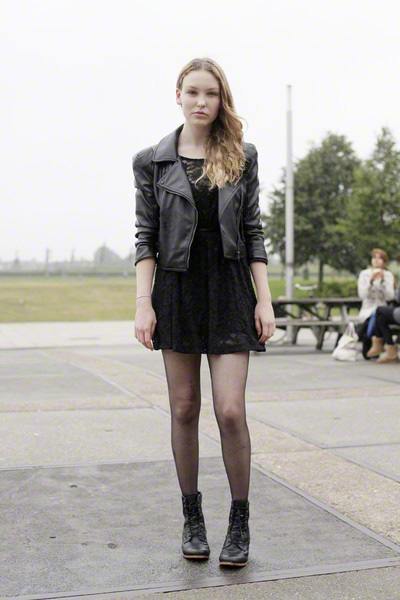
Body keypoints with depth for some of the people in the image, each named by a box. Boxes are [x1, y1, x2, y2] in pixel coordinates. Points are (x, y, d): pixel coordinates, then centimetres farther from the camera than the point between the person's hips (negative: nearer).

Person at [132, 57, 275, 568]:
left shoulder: (242, 157, 6)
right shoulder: (153, 161, 4)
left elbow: (253, 232, 6)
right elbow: (145, 236, 2)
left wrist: (264, 299, 0)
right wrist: (143, 303, -6)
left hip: (229, 291, 0)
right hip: (177, 290, 1)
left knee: (230, 411, -7)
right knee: (184, 409, 6)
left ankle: (240, 523, 9)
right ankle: (192, 517, 21)